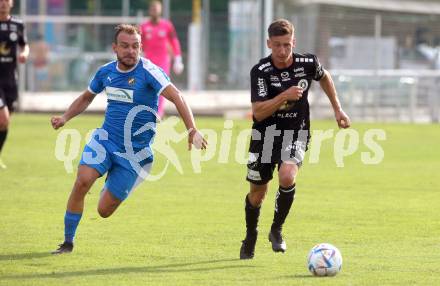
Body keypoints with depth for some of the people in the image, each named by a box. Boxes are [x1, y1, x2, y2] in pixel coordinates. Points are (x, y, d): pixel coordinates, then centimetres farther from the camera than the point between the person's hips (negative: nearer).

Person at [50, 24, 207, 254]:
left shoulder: (148, 71, -16)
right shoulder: (106, 72, 2)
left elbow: (176, 98, -25)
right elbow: (86, 98, 21)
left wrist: (192, 130, -39)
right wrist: (65, 118, 5)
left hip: (134, 152, -4)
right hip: (104, 140, 4)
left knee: (104, 210, -1)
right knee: (82, 181, -23)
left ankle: (110, 192, 38)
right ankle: (68, 242, -7)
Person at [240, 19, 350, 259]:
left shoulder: (308, 63, -10)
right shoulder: (260, 71, -17)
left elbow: (324, 77, 16)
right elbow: (258, 113, -24)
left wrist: (337, 109, 16)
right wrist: (284, 96, -34)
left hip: (295, 134, 0)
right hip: (265, 134, 0)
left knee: (287, 176, -28)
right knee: (257, 193, 9)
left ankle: (276, 230, -5)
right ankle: (250, 239, 37)